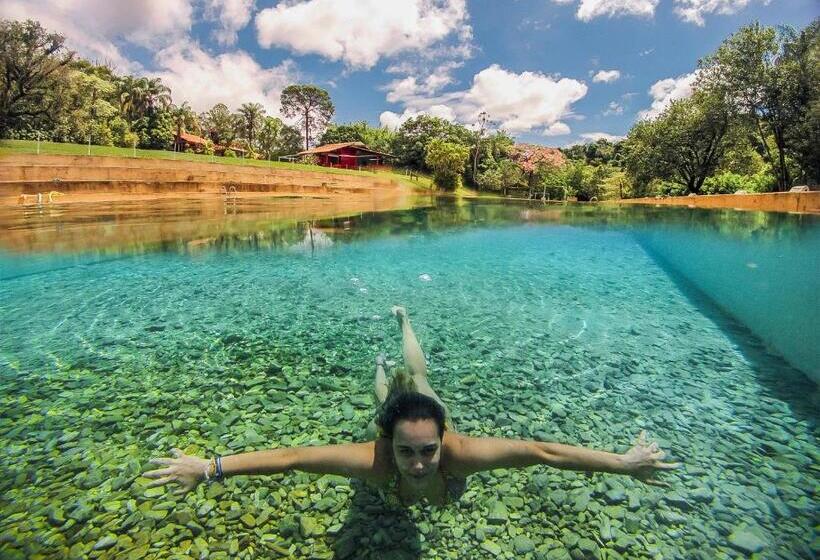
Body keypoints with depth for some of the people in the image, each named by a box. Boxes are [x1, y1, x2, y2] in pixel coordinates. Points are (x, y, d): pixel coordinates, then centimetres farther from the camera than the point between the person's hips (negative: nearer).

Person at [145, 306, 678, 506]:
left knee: (417, 375, 35)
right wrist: (209, 468, -50)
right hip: (397, 415, -2)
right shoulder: (375, 458, -49)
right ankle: (383, 370, 71)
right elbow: (289, 456, -50)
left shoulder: (460, 451, -49)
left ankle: (404, 320, 63)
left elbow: (542, 451, -46)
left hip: (433, 409, 2)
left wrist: (624, 463, -41)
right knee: (390, 393, 37)